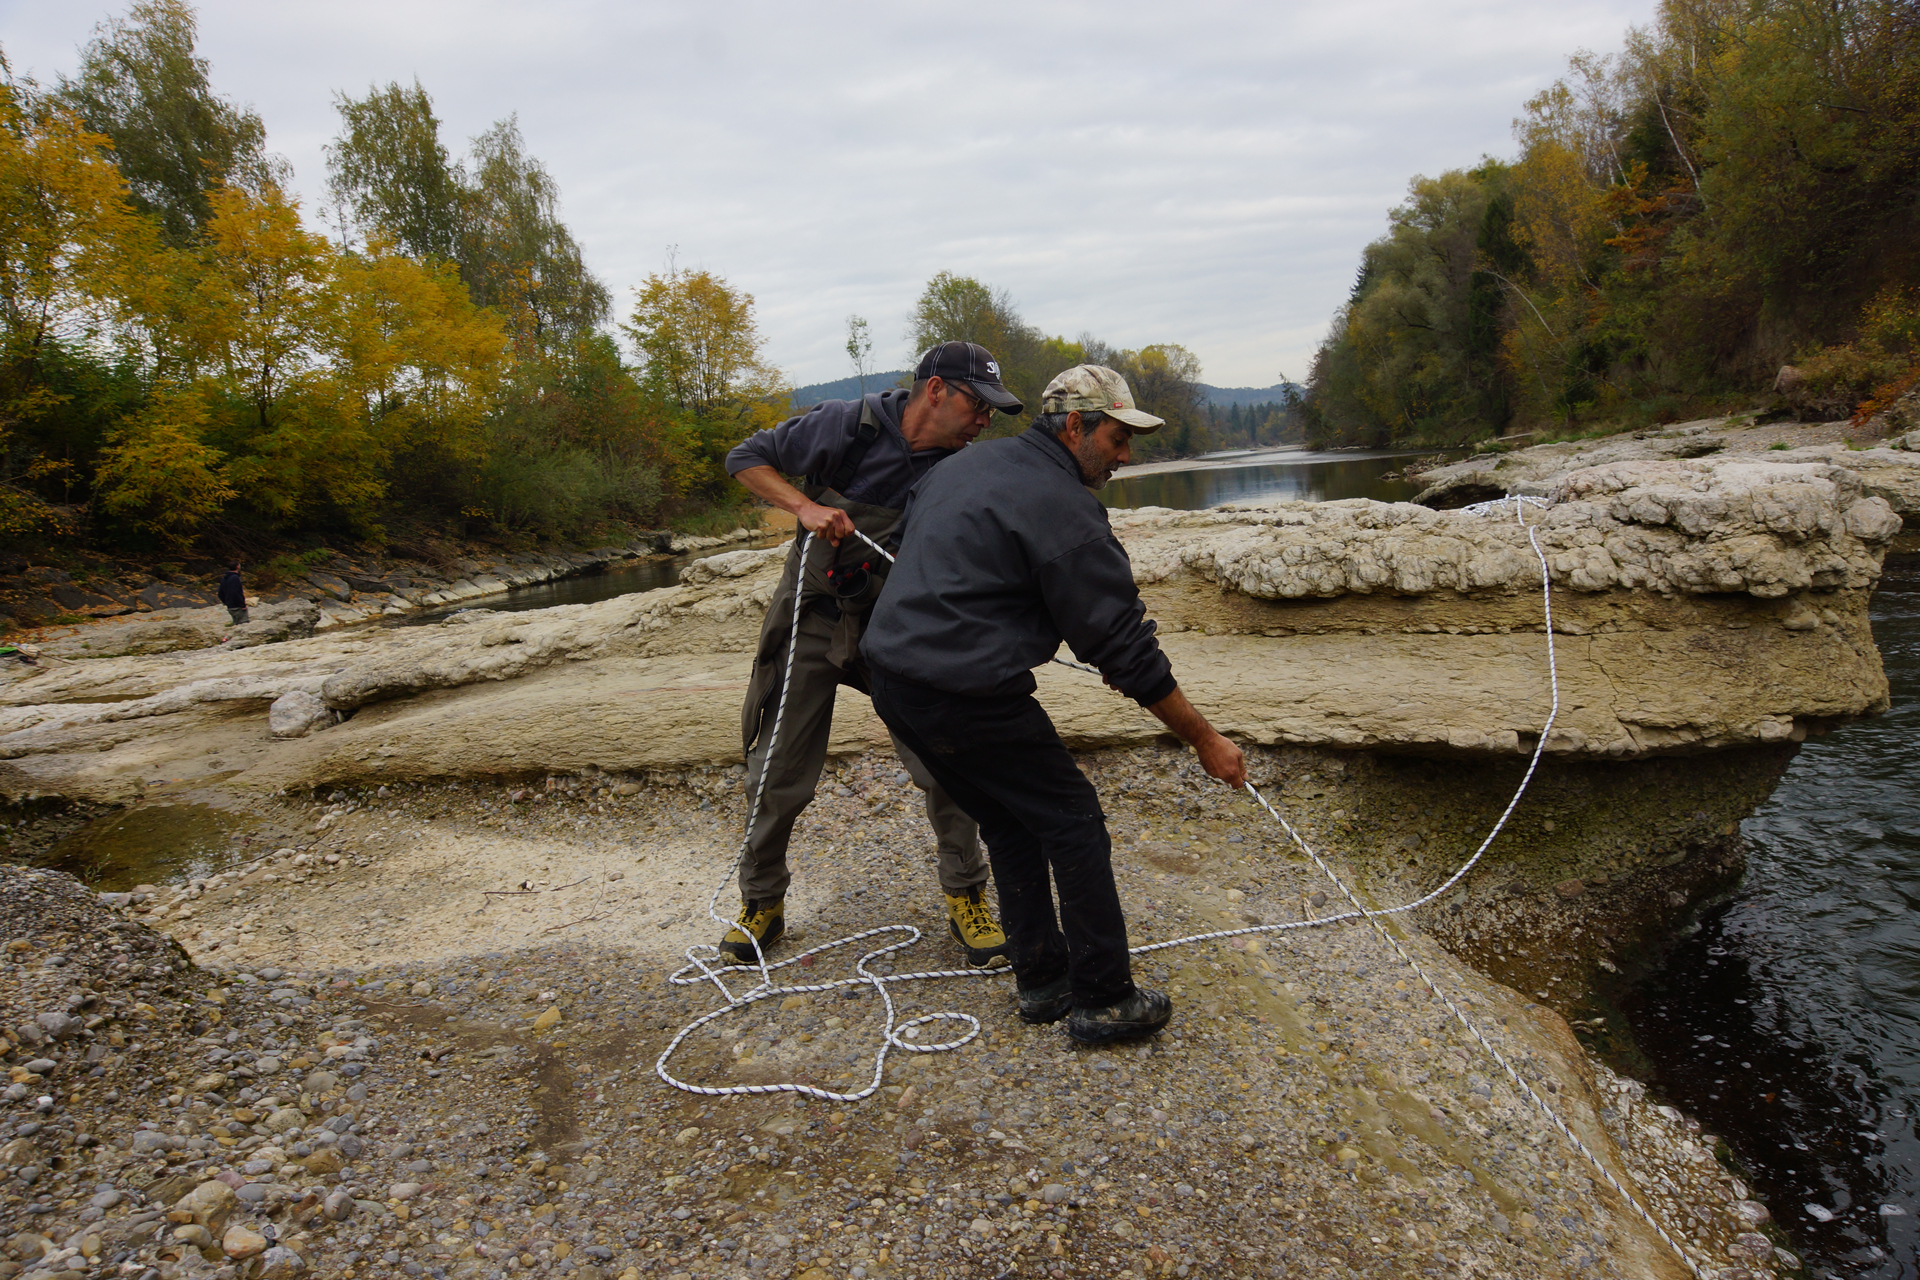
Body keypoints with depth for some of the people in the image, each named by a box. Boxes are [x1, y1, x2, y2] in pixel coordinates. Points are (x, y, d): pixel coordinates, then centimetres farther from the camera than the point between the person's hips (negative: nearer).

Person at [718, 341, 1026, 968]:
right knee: (777, 776, 6)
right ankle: (761, 905, 29)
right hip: (813, 619, -2)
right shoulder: (846, 424, -16)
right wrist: (805, 506, -22)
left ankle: (966, 901, 14)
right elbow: (744, 457, -7)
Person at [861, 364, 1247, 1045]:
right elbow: (1127, 651, -13)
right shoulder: (1065, 509, -14)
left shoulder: (967, 462, 14)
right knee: (1072, 823, 5)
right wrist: (1206, 741, -4)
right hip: (969, 698, -9)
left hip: (892, 677, 9)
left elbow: (907, 538, 26)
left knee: (1011, 825, 21)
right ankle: (1103, 1001, 14)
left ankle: (1043, 982, 29)